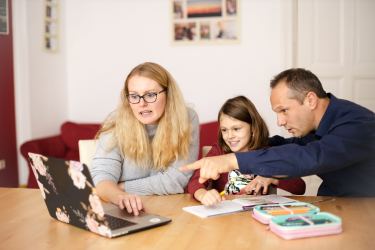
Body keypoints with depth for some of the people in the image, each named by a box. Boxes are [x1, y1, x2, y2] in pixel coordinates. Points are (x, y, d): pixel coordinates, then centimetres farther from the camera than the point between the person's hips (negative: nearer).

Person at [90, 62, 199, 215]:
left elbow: (176, 180, -12)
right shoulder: (116, 123, -8)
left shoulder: (187, 120, -9)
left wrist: (121, 188, -12)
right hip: (125, 213, 1)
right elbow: (101, 175, -16)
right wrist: (120, 196, -37)